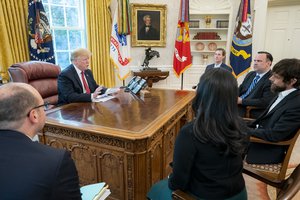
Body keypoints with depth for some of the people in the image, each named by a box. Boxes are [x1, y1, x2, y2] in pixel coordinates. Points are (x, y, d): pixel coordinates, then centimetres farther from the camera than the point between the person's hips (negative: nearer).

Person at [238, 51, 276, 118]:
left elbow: (265, 102, -18)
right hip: (238, 106, 7)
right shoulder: (250, 74, 15)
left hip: (252, 112, -7)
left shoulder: (272, 80, -9)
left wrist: (241, 101, -19)